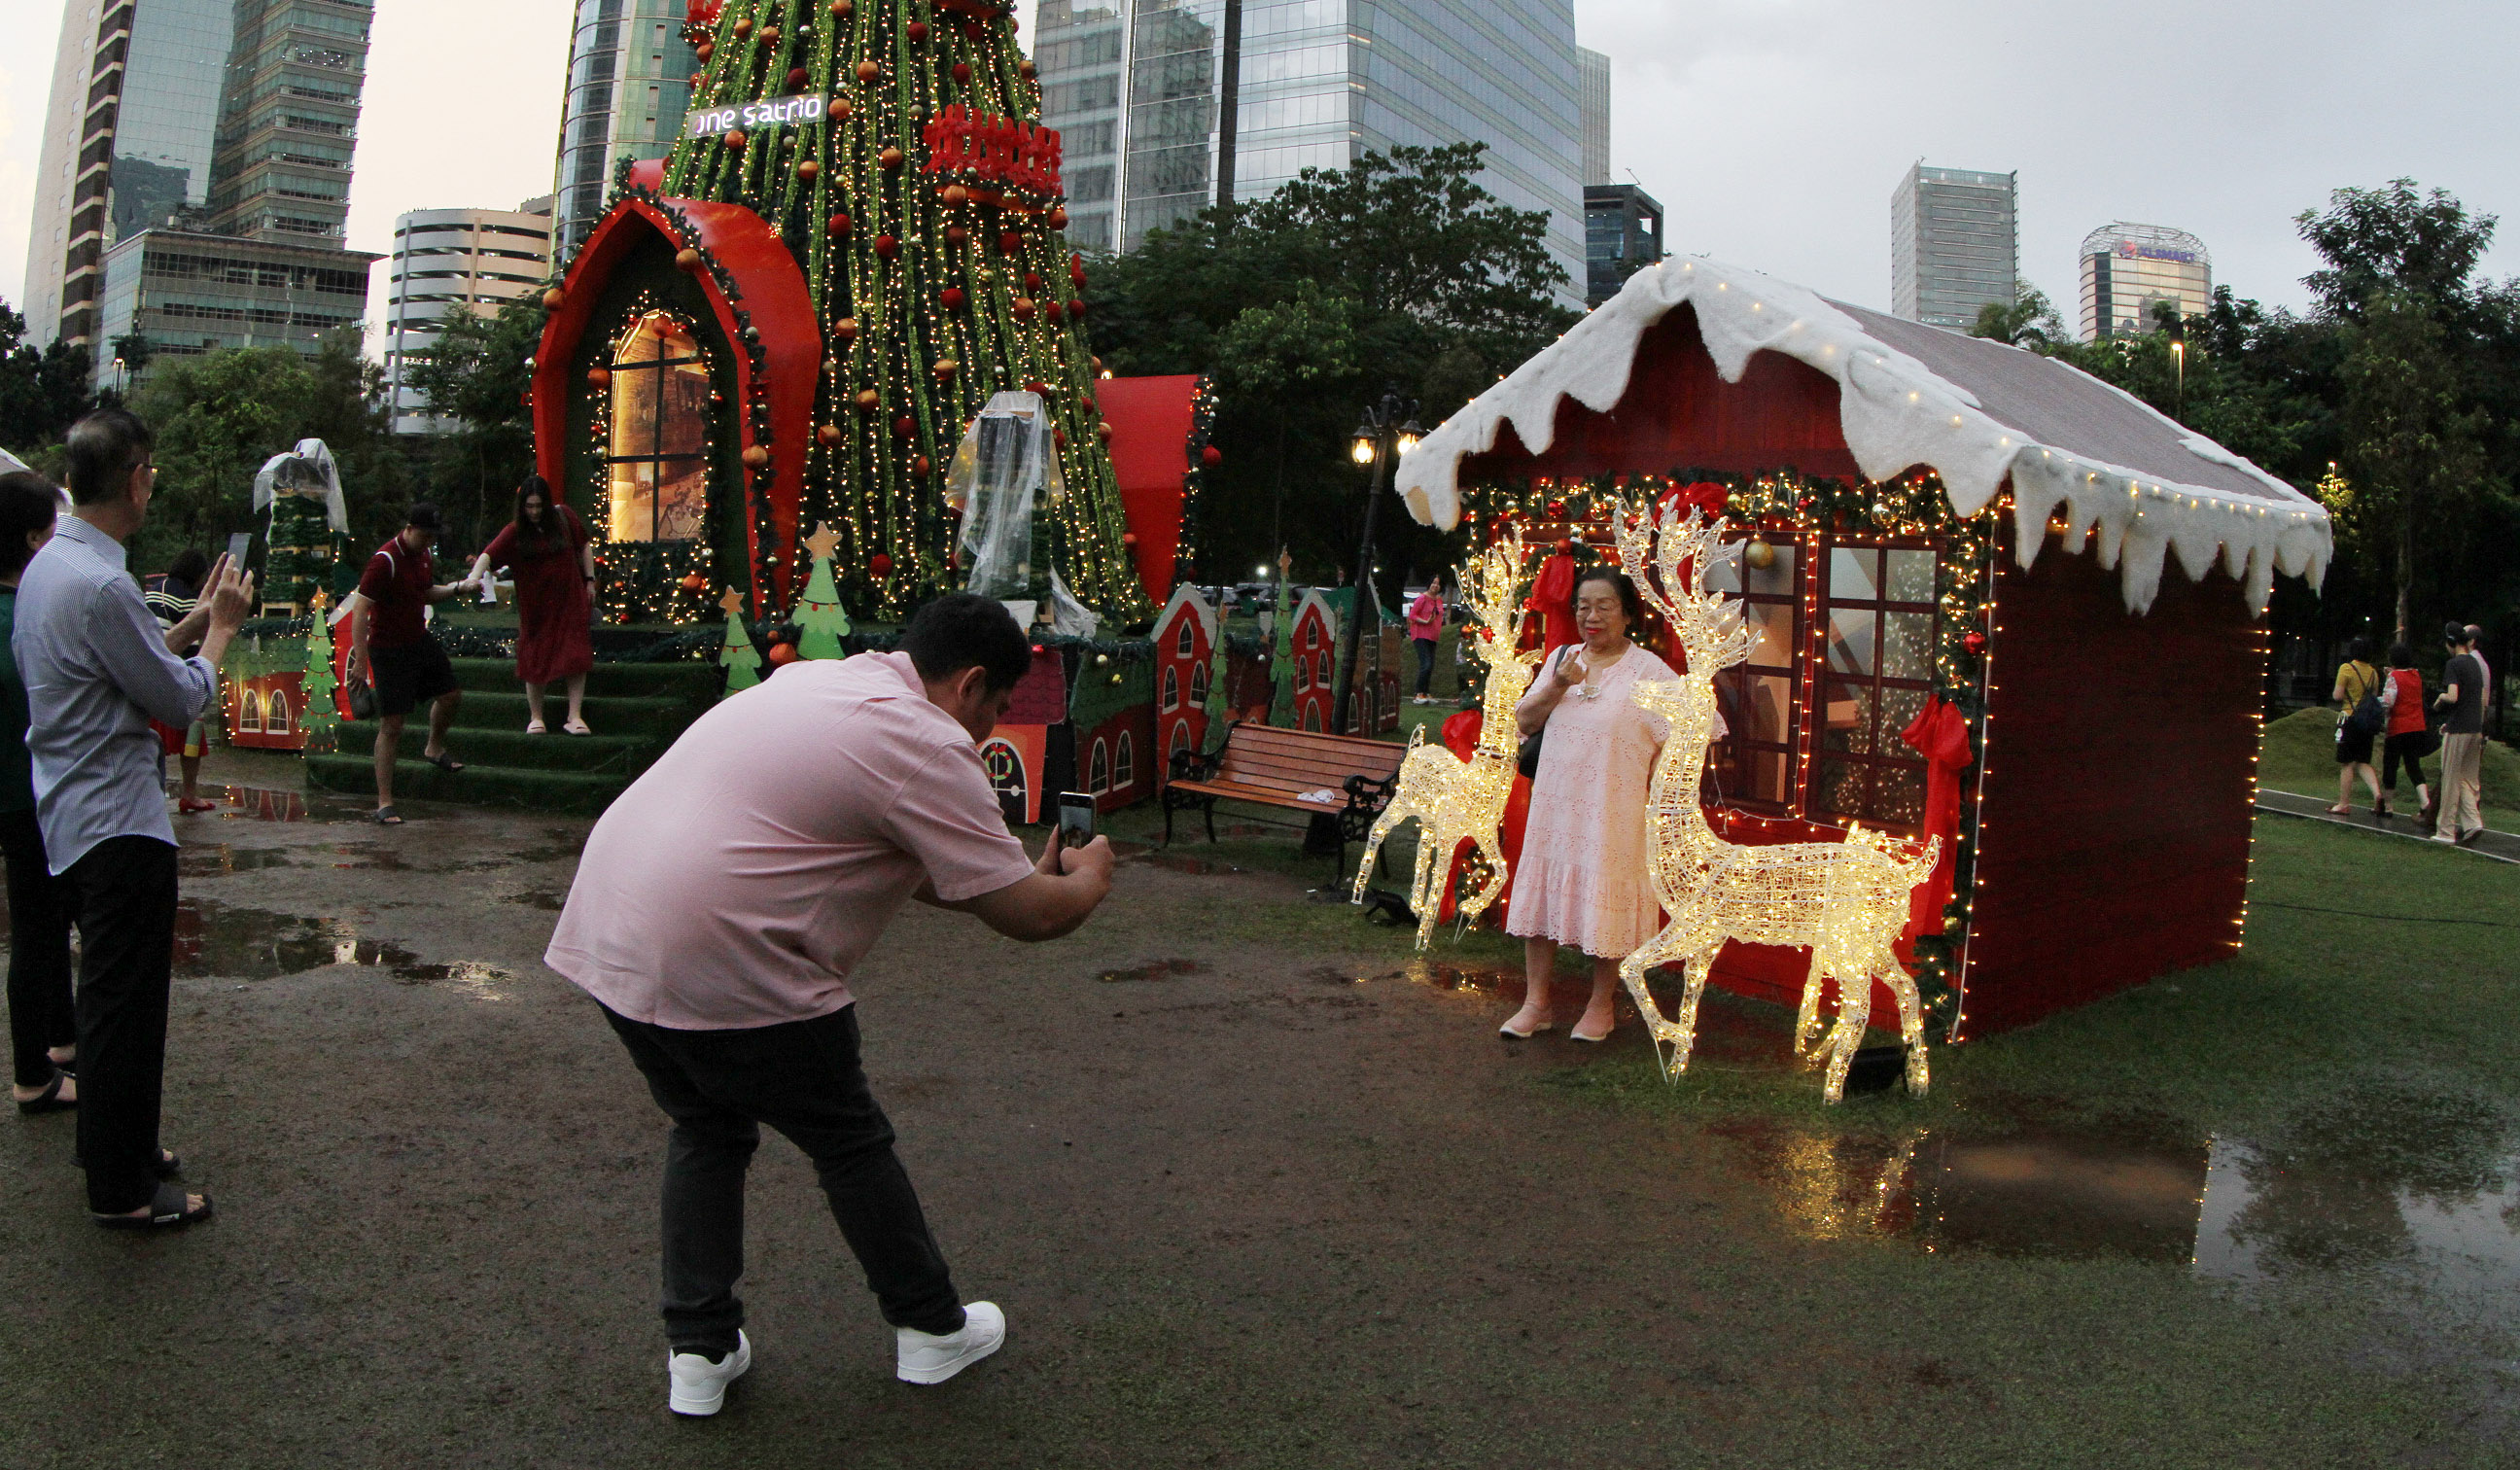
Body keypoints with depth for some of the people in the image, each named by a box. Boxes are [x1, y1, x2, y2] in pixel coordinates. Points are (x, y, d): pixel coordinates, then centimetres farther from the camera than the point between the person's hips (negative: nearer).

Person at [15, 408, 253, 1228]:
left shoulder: (47, 567, 9)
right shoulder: (100, 585, -23)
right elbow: (181, 701, -16)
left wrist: (198, 620, 12)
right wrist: (221, 627, -3)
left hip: (74, 815, 10)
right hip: (120, 822, -10)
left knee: (108, 995, 21)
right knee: (127, 1003, -1)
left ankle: (112, 1147, 35)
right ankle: (122, 1190, 8)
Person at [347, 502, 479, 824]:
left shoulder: (423, 556, 5)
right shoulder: (385, 561, -22)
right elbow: (360, 609, -24)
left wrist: (458, 588, 6)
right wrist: (360, 659, -28)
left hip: (421, 640, 8)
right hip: (389, 650, -8)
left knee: (450, 695, 19)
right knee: (391, 725, -6)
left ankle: (434, 748, 48)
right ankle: (384, 801, 1)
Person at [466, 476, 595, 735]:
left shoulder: (564, 517, -1)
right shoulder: (515, 531, -8)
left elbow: (584, 546, 11)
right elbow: (488, 555, -21)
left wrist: (590, 580, 8)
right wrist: (475, 577, -39)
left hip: (571, 600, 1)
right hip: (535, 604, -1)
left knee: (577, 656, -5)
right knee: (536, 659, 4)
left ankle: (575, 716, 1)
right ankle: (536, 717, 19)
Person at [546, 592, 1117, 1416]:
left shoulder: (823, 680, 18)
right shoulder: (926, 749, -10)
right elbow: (1028, 916, -8)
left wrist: (1027, 876, 30)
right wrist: (1089, 878, 14)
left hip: (603, 935, 8)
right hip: (725, 968, -8)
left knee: (706, 1133, 25)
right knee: (851, 1146, 11)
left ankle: (698, 1351, 27)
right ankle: (932, 1331, 27)